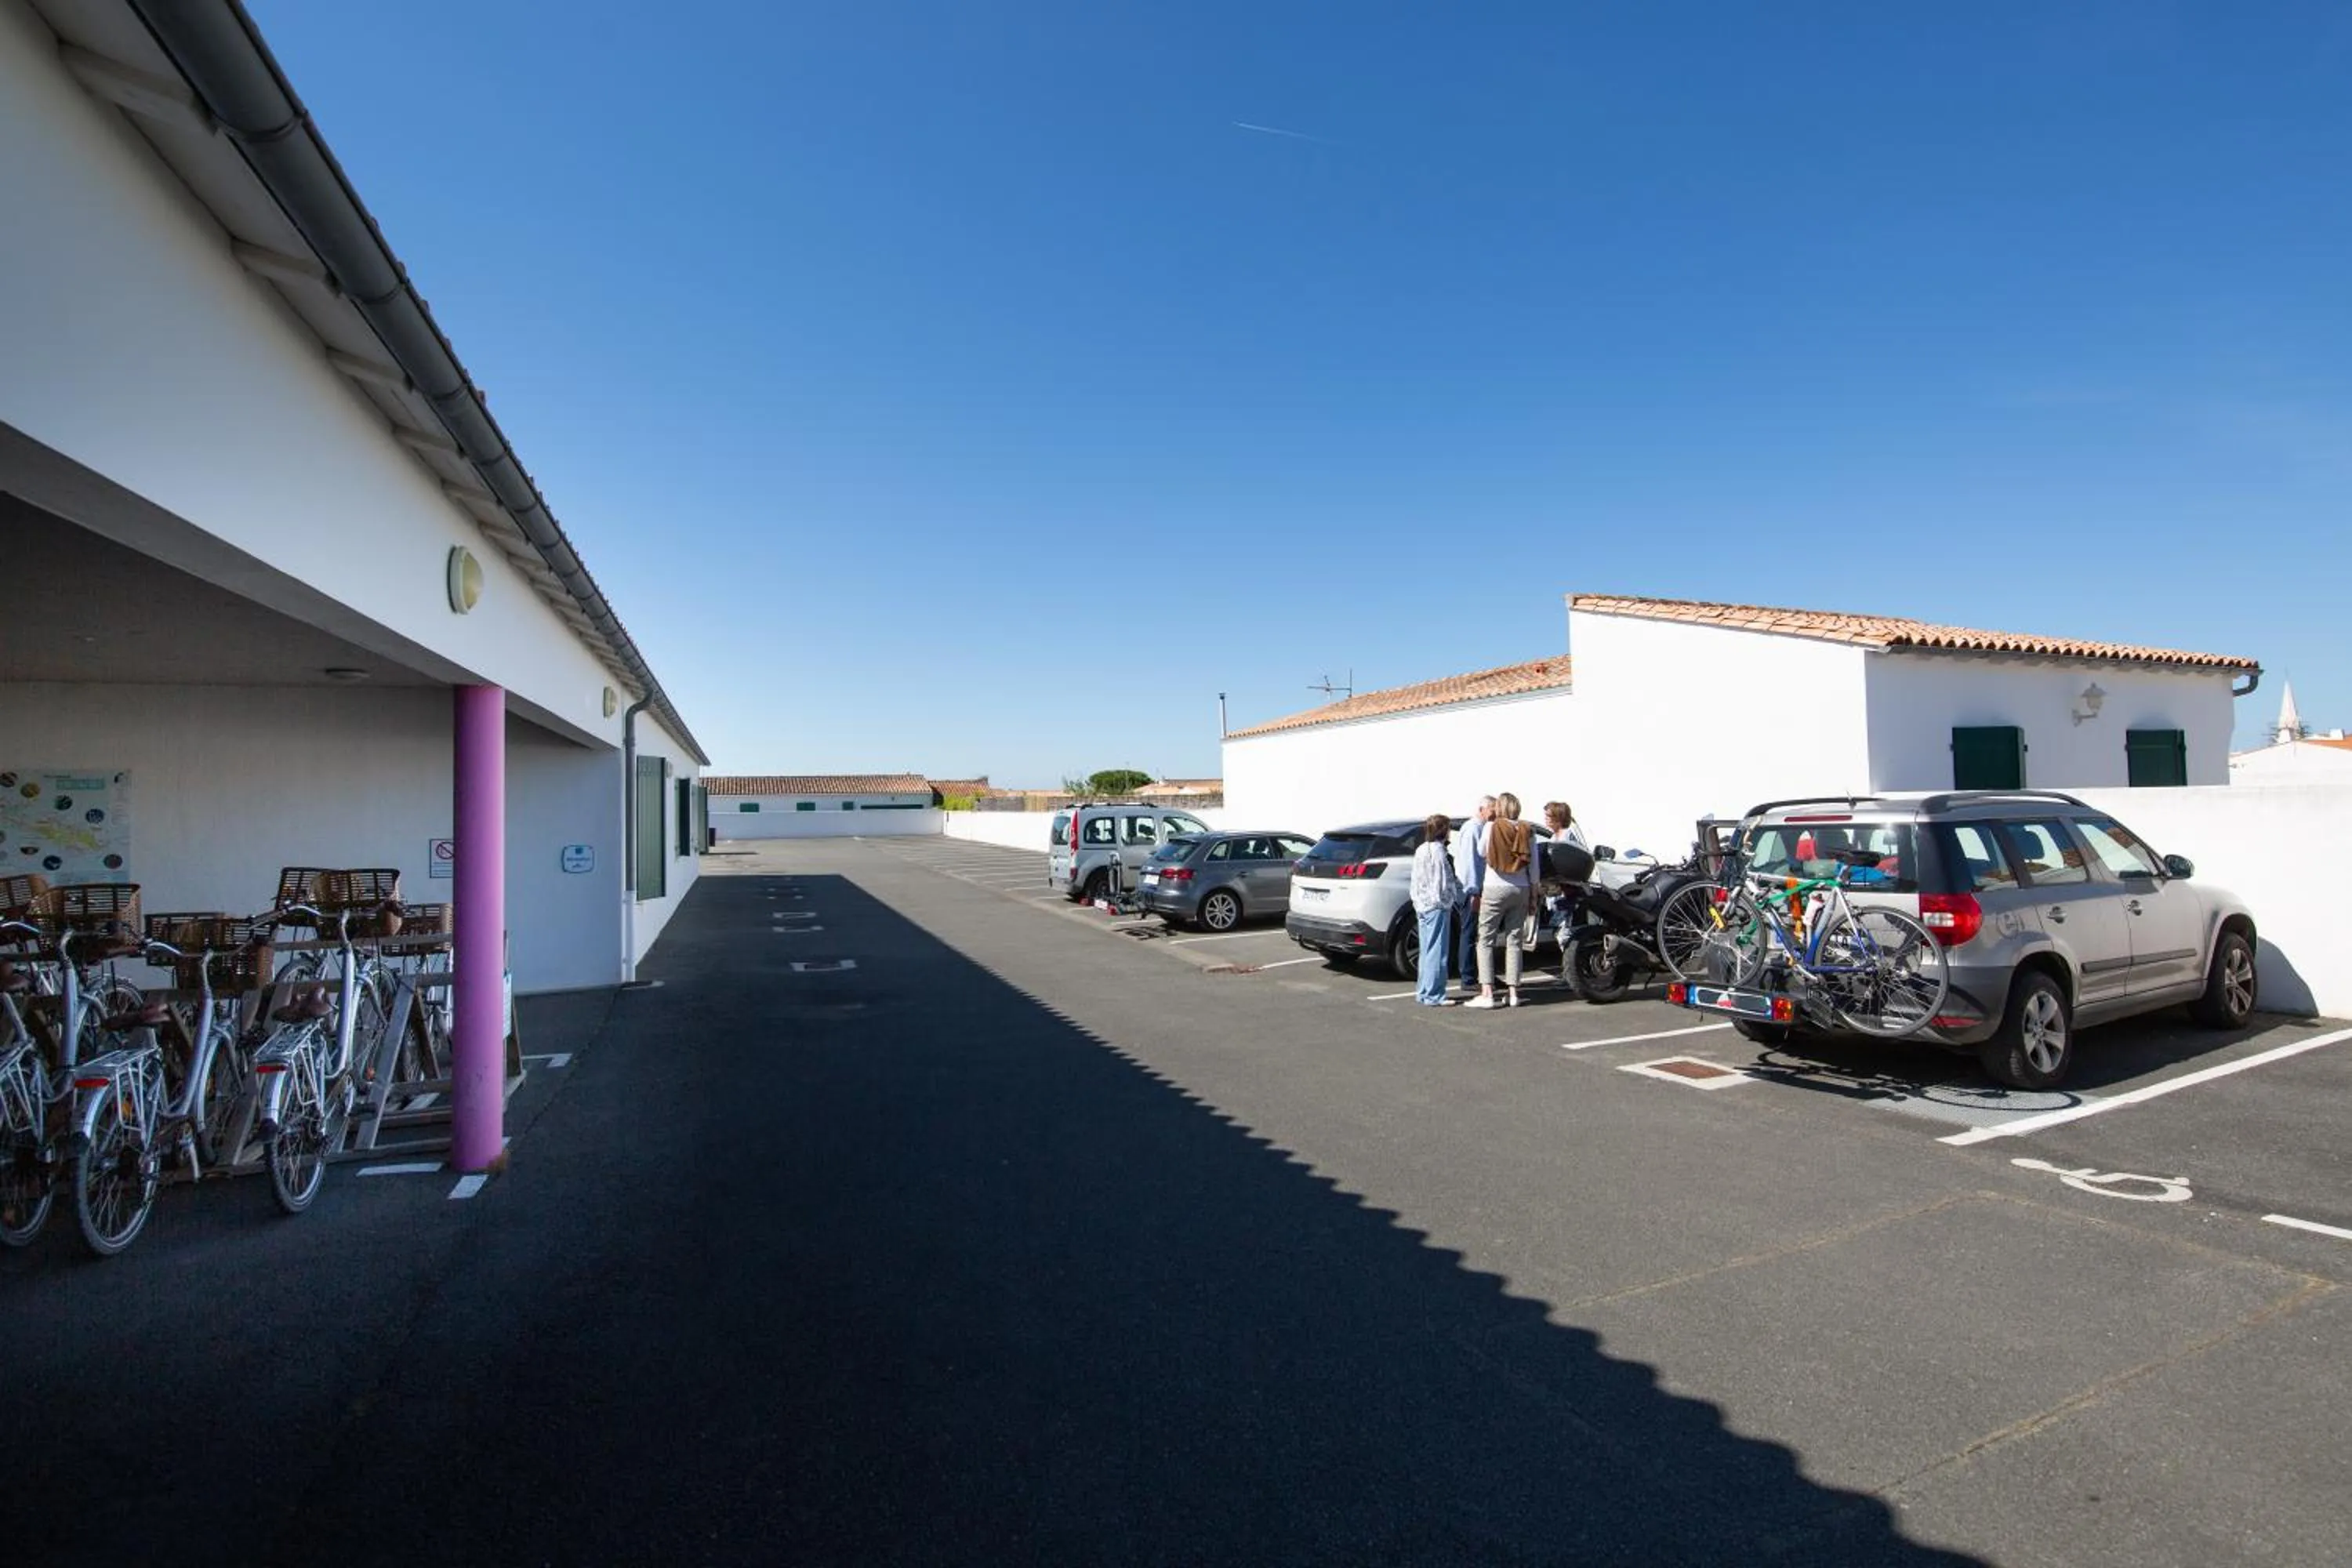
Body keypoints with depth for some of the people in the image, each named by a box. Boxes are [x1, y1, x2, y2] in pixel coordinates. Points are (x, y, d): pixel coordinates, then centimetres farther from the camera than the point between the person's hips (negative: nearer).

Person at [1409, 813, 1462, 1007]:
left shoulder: (1420, 850, 14)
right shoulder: (1438, 851, -13)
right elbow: (1445, 883, -15)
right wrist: (1458, 897, -3)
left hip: (1422, 905, 9)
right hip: (1438, 906, -9)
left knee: (1427, 951, 14)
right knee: (1437, 951, -5)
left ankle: (1424, 992, 19)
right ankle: (1433, 996, -3)